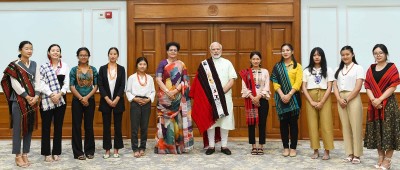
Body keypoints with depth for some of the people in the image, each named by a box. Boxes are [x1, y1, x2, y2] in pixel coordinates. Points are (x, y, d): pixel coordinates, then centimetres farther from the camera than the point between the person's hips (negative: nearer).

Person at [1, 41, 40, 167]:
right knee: (18, 127, -3)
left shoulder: (34, 65, 11)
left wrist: (36, 96, -9)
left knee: (29, 127, 7)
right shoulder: (14, 65, -4)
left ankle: (25, 154, 16)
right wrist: (27, 97, -13)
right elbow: (15, 84, -10)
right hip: (18, 100, -5)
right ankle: (18, 156, 6)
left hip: (32, 100, 5)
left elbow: (37, 81, 5)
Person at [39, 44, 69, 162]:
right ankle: (46, 153, 9)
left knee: (58, 126, 6)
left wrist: (59, 94, -14)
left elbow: (67, 84, 1)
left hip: (61, 99, 2)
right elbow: (42, 83, -6)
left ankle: (56, 152, 14)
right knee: (46, 126, 1)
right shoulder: (43, 67, 1)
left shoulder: (65, 66, 6)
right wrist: (51, 95, -16)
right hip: (47, 100, -2)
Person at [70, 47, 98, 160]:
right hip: (77, 101, -1)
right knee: (76, 126, 1)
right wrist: (81, 98, -12)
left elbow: (96, 86, 1)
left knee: (89, 125, 6)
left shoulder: (93, 69, 5)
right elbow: (71, 86, -4)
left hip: (90, 100, 1)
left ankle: (89, 151, 16)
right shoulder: (74, 70, 2)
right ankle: (78, 152, 10)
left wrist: (87, 97, -11)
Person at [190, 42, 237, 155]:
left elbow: (232, 80, 1)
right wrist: (212, 93, -11)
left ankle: (224, 146, 11)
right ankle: (211, 146, 10)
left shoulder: (227, 63, 7)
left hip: (225, 98, 1)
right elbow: (200, 83, 0)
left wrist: (222, 91, -12)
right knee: (210, 121, 2)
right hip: (209, 98, 0)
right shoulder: (204, 64, 4)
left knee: (225, 121, 2)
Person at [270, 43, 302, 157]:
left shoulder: (297, 66, 5)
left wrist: (289, 95, -15)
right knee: (283, 122, 4)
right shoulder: (277, 66, 9)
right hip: (281, 98, 1)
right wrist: (282, 95, -13)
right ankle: (286, 147, 12)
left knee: (293, 122, 0)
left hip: (293, 97, -1)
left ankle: (293, 148, 7)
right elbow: (275, 82, 1)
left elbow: (298, 82, -5)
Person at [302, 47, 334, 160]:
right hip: (310, 98, 1)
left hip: (324, 98, -1)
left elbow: (329, 88, -2)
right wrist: (312, 101, -9)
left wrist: (322, 102, -12)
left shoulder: (328, 70, 4)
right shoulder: (307, 71, 7)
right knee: (312, 124, 1)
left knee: (325, 123, -3)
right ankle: (316, 151, 10)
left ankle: (327, 151, 4)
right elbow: (304, 88, 3)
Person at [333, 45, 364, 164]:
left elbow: (358, 87, -9)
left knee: (355, 126, -3)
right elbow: (335, 86, 9)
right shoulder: (339, 70, 15)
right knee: (345, 127, 5)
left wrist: (347, 100, -13)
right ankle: (349, 154, 11)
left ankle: (357, 155, 4)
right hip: (341, 100, 5)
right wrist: (339, 99, -7)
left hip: (353, 99, -5)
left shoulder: (358, 68, -1)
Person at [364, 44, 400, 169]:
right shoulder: (371, 69, 11)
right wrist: (373, 100, -12)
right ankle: (381, 157, 17)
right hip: (374, 105, 4)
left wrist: (380, 100, -17)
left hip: (388, 104, -4)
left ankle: (387, 160, 3)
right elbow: (367, 86, 4)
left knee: (389, 131, -4)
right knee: (377, 131, 7)